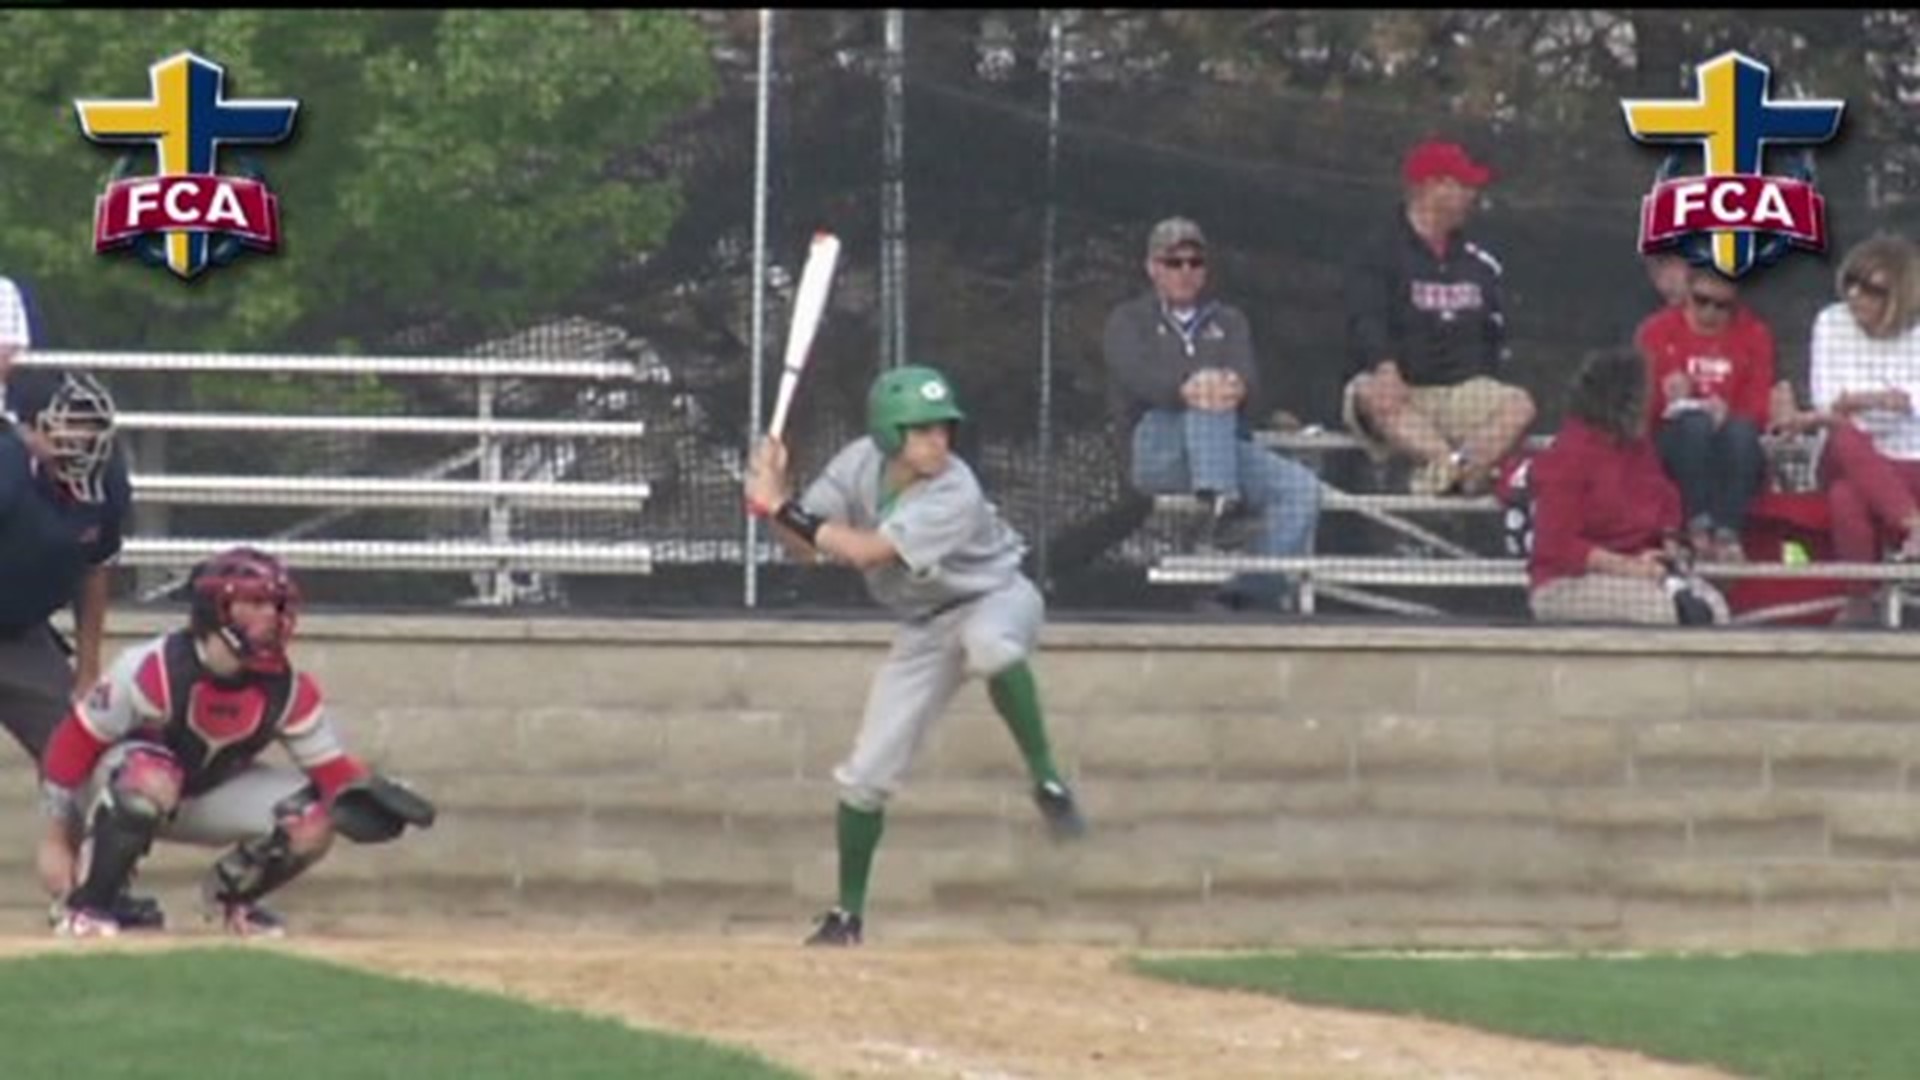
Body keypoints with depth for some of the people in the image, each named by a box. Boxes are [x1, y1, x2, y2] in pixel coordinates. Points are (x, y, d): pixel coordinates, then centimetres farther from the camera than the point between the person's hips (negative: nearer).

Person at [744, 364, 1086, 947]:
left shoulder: (954, 495, -31)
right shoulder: (860, 463, -13)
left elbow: (866, 550, -36)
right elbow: (808, 547, -8)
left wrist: (781, 506, -33)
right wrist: (773, 497, -26)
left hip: (995, 601, -5)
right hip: (925, 629, 5)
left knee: (988, 643, -44)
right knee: (867, 774, 2)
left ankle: (1046, 781, -31)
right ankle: (847, 914, 20)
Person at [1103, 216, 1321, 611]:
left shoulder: (1227, 321, 25)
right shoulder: (1128, 321, 16)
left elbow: (1249, 378, 4)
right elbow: (1136, 373, -8)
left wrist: (1235, 387, -25)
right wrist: (1184, 389, -32)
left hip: (1229, 450, 4)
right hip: (1157, 454, -3)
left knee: (1301, 487, -23)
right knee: (1207, 402, -34)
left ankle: (1257, 594, -29)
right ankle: (1216, 495, -53)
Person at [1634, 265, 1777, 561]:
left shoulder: (1754, 335, 8)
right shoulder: (1657, 331, 5)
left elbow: (1761, 410, 1)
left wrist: (1728, 413, -20)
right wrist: (1667, 397, -20)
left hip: (1734, 448, 1)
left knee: (1741, 430, -34)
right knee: (1696, 424, -35)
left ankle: (1728, 533, -41)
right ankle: (1699, 527, -39)